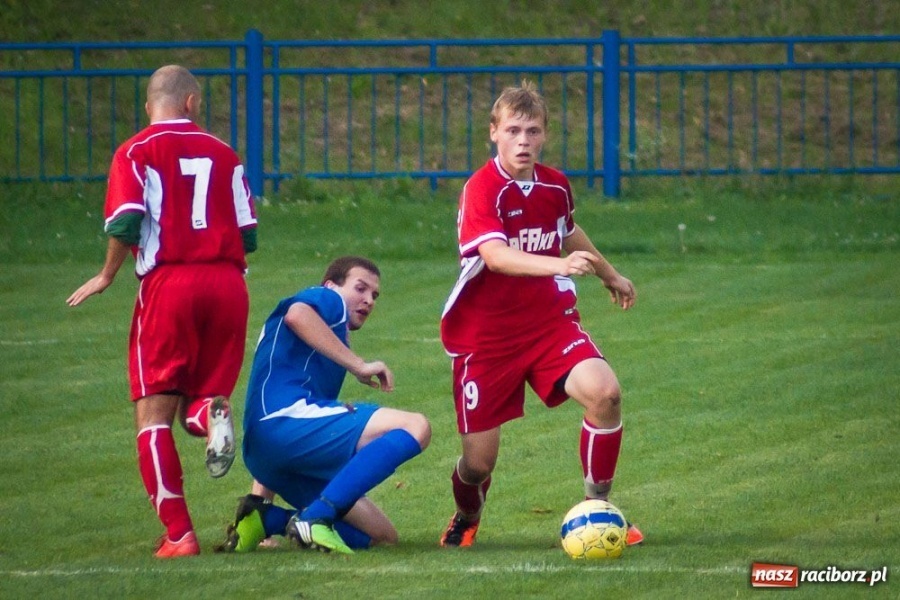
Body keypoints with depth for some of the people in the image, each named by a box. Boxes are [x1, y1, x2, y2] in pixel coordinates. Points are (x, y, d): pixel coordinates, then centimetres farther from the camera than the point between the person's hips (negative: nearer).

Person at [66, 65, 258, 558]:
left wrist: (107, 276, 6)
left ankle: (178, 533, -5)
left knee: (154, 412, 4)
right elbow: (248, 235, 12)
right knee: (202, 394, 18)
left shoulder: (137, 152, 2)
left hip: (169, 284, -3)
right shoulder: (223, 154, 13)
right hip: (227, 282, 3)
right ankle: (212, 413, -20)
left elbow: (125, 224, -11)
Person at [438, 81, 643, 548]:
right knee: (479, 460, 0)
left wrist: (609, 275, 41)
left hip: (550, 321, 4)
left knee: (604, 392, -23)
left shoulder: (555, 186, 2)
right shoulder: (482, 189, -18)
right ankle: (466, 521, 37)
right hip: (485, 336, -4)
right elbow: (495, 255, -36)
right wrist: (559, 266, -51)